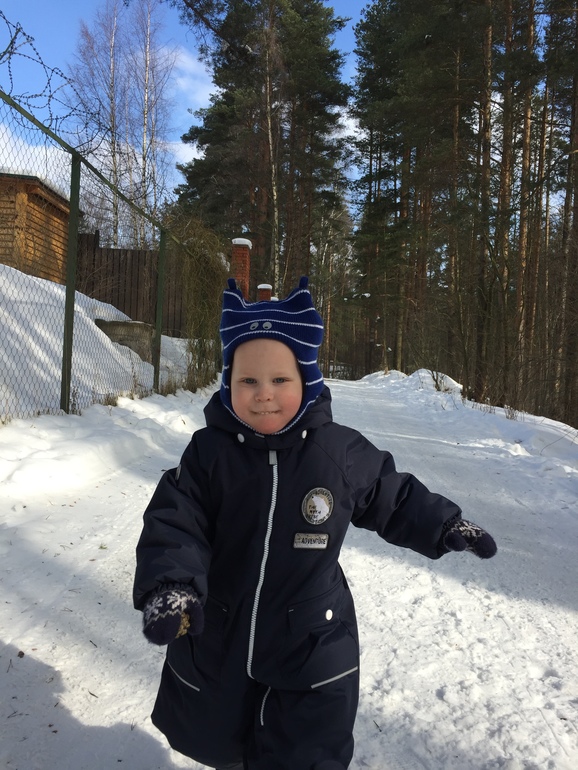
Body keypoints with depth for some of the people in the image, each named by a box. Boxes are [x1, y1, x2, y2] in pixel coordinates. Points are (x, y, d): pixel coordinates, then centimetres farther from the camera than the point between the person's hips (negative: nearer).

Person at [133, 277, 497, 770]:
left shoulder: (342, 452, -13)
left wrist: (446, 527, 4)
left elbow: (393, 499, 4)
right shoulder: (209, 452, -15)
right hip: (214, 642, 2)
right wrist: (168, 585, -34)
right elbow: (174, 524, -18)